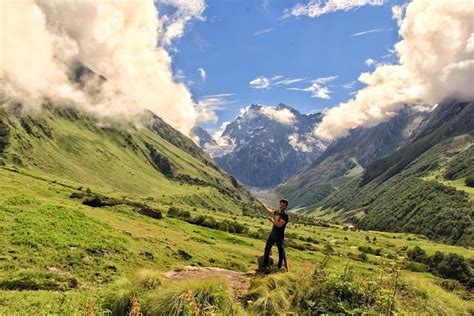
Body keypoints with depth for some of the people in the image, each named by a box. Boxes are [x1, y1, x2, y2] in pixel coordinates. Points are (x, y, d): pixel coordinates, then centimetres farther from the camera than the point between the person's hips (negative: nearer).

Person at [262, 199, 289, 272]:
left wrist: (272, 220, -16)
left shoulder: (285, 215, -16)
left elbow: (279, 224, -27)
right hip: (272, 234, 8)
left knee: (281, 252, 2)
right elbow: (270, 211, 28)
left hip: (280, 236, -8)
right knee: (267, 248, 16)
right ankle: (265, 265, 30)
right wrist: (265, 206, 40)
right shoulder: (277, 212, 5)